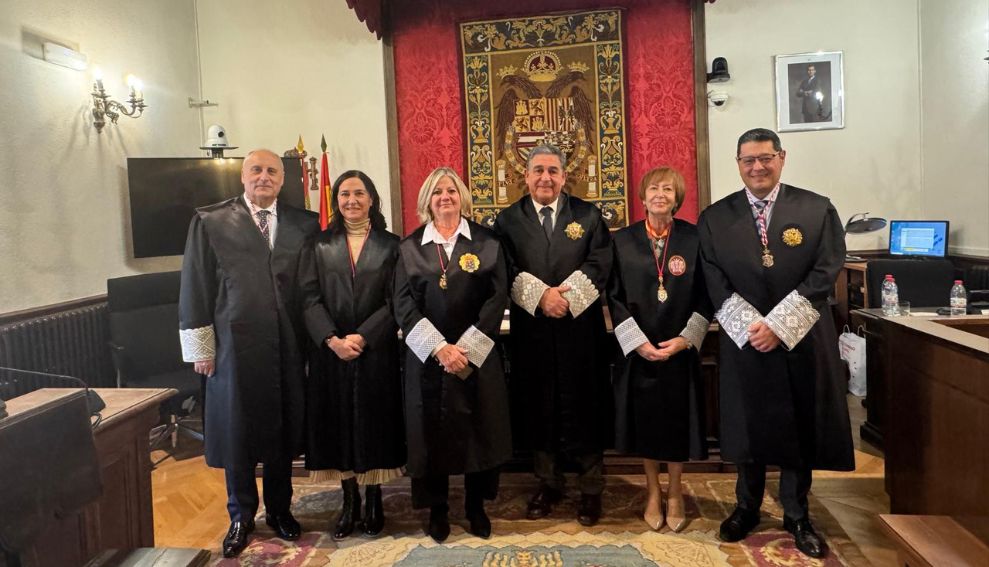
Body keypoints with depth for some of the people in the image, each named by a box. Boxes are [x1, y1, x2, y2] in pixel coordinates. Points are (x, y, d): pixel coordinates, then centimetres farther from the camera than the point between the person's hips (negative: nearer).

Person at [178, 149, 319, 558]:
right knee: (237, 432, 10)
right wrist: (201, 348, -3)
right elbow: (195, 287, 0)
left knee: (283, 431, 12)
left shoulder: (305, 224, 6)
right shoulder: (209, 221, 1)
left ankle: (279, 509, 32)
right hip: (234, 347, -1)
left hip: (289, 348, 2)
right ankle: (241, 516, 30)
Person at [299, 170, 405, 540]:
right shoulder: (321, 245, 7)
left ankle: (374, 500, 22)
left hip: (377, 352, -1)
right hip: (331, 352, 2)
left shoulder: (390, 245, 3)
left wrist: (363, 337, -15)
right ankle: (350, 502, 22)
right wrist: (332, 339, -14)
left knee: (374, 423, 5)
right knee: (338, 425, 7)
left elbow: (394, 302, -4)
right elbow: (310, 298, -1)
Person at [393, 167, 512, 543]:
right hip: (427, 357, 0)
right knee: (432, 430, 5)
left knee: (479, 429, 6)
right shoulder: (410, 247, 5)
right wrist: (439, 349, -14)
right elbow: (404, 305, -2)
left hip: (476, 355, 0)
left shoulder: (486, 242, 3)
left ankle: (477, 507, 23)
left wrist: (466, 349, -11)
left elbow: (498, 297, -3)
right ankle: (436, 509, 21)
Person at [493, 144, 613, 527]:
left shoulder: (588, 216, 6)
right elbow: (507, 272, -4)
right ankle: (548, 484, 25)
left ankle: (590, 489, 19)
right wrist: (541, 295, -17)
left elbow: (600, 263, -4)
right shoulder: (508, 220, 6)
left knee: (584, 407, 5)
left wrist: (565, 295, -17)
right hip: (531, 331, 1)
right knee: (539, 408, 9)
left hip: (581, 328, 0)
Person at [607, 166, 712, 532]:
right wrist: (638, 342, -10)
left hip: (681, 348, 0)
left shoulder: (694, 238, -2)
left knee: (677, 419, 9)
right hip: (638, 349, 1)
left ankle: (675, 495, 28)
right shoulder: (623, 240, -1)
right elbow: (615, 297, -2)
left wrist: (685, 339, -11)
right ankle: (653, 492, 29)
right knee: (645, 419, 9)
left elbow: (705, 296, -1)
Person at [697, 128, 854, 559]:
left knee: (800, 428, 10)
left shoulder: (818, 210, -1)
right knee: (746, 426, 10)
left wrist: (778, 325, -16)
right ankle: (747, 508, 30)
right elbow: (716, 284, -3)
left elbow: (824, 275, -8)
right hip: (743, 341, 0)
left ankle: (796, 515, 28)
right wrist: (750, 326, -15)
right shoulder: (714, 218, 1)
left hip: (802, 341, 0)